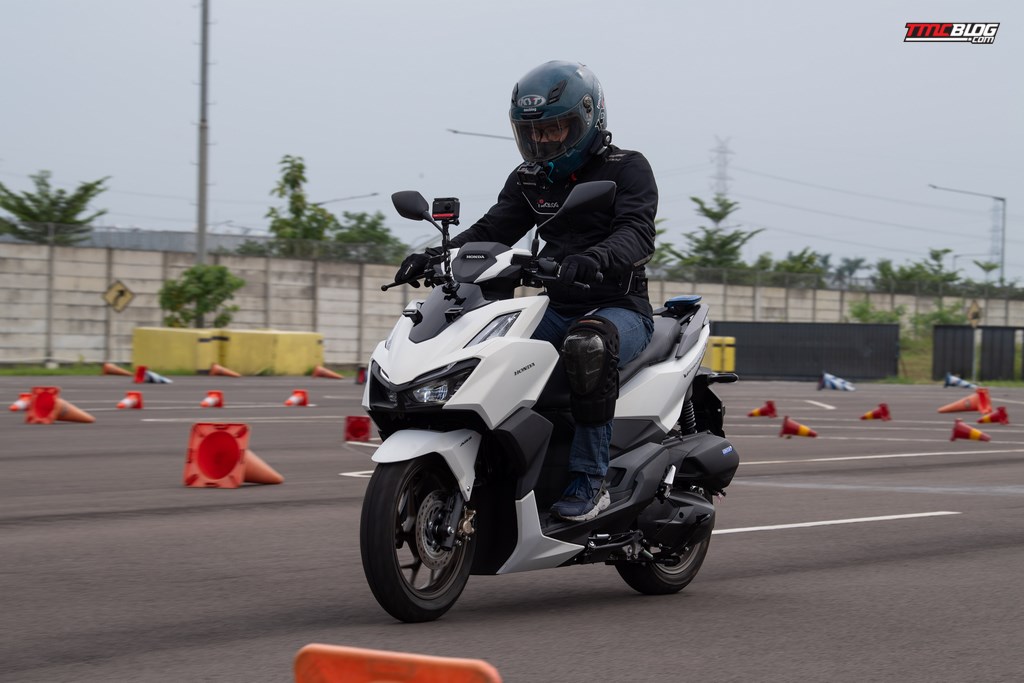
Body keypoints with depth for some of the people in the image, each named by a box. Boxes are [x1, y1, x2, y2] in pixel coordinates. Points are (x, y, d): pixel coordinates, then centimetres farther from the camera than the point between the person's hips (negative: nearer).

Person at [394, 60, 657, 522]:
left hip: (620, 307, -6)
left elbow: (637, 234, -20)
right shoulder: (529, 178, 15)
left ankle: (589, 481, -34)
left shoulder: (627, 169, -4)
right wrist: (439, 256, -15)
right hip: (555, 308, 6)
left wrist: (591, 261, -42)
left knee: (587, 346, -40)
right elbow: (493, 230, 5)